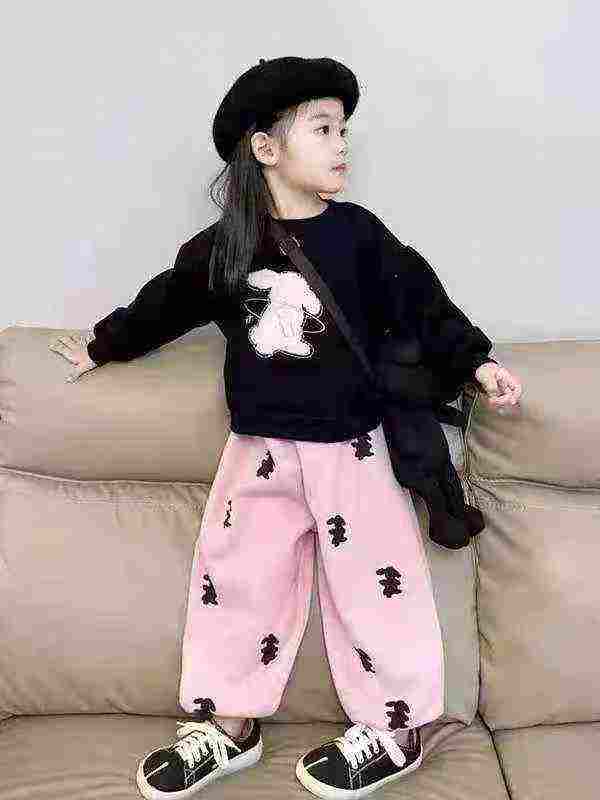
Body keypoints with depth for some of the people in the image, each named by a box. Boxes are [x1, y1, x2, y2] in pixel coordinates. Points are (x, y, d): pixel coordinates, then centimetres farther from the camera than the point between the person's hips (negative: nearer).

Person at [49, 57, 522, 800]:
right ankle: (228, 725, 26)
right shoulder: (221, 247, 0)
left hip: (349, 447, -2)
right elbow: (163, 304, 13)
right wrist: (101, 347, 25)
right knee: (233, 579, 9)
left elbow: (419, 301, 0)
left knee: (371, 586, 3)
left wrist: (477, 359, -6)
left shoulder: (357, 233, -4)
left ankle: (395, 730, 21)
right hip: (259, 448, 3)